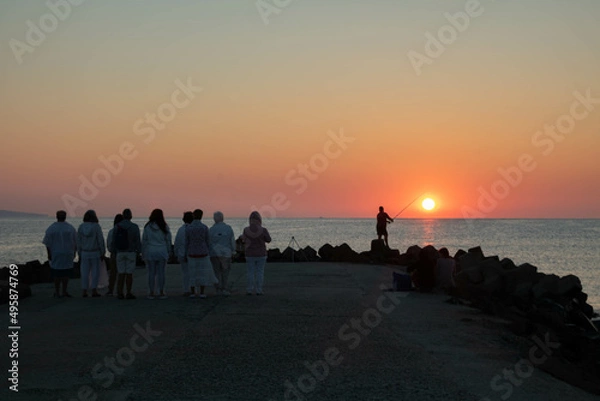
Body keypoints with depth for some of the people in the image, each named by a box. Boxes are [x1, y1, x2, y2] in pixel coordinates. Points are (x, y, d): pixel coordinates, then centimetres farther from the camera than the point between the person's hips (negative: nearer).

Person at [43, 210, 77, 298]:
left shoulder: (51, 228, -5)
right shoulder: (71, 228, -2)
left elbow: (47, 243, -7)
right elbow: (75, 242, 2)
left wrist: (49, 254, -2)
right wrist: (74, 253, 11)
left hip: (55, 254, 0)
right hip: (68, 254, 0)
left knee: (57, 273, 6)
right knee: (66, 273, 4)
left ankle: (57, 292, 7)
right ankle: (64, 291, 0)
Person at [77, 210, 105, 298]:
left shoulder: (81, 227, -2)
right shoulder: (96, 226, -12)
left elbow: (79, 241, 2)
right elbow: (100, 240, -11)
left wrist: (79, 253, 11)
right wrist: (103, 253, -3)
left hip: (84, 253, 3)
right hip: (95, 253, -3)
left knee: (85, 272, 7)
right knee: (95, 272, 3)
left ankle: (84, 291, 7)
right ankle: (94, 291, 1)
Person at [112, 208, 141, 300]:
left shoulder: (117, 226, 1)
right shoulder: (134, 227, -7)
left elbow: (113, 241, 4)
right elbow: (137, 241, -7)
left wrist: (115, 251, 13)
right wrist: (138, 252, 2)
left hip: (120, 253, 2)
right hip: (131, 252, -2)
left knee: (121, 274, 5)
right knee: (129, 273, 0)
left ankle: (120, 293, 4)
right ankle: (128, 293, 1)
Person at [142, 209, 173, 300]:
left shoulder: (147, 227, 0)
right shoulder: (164, 227, -1)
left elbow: (144, 241, 2)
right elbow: (168, 241, 4)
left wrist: (143, 253, 8)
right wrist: (169, 252, 12)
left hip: (150, 252, 0)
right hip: (162, 252, 0)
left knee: (151, 273, 2)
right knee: (161, 272, 2)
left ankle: (151, 293, 4)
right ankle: (161, 293, 4)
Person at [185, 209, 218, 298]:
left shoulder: (188, 228, -6)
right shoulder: (204, 227, -7)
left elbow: (186, 243, -3)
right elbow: (208, 242, -4)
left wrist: (186, 254, 6)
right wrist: (207, 253, 8)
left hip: (192, 254, 1)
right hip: (202, 253, -1)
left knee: (192, 273, 9)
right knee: (203, 273, 7)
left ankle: (192, 293, 8)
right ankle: (202, 293, 5)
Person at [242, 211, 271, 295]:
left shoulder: (246, 230, -10)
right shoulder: (263, 230, -13)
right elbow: (268, 240, 3)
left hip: (250, 255, 1)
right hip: (261, 255, -1)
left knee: (250, 273, 8)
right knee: (260, 273, 6)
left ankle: (249, 290, 6)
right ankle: (259, 290, 5)